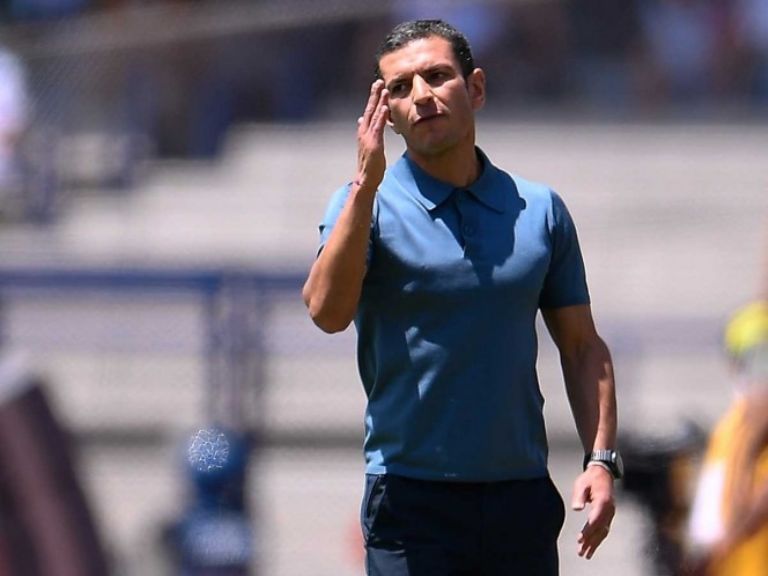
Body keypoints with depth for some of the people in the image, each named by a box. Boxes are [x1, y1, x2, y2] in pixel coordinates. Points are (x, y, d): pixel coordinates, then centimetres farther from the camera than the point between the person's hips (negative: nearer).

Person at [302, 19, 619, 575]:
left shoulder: (541, 211, 9)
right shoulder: (365, 207, -1)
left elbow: (582, 346, 14)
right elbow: (328, 311, -20)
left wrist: (601, 459, 2)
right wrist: (366, 184, -23)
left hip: (522, 499, 3)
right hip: (413, 502, -3)